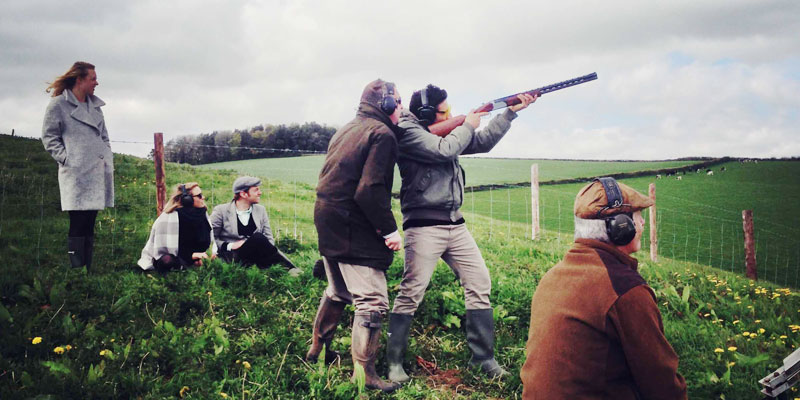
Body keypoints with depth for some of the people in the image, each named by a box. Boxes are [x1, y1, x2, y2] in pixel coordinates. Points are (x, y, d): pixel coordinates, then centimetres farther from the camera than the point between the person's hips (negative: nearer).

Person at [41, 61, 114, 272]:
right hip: (76, 173, -6)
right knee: (77, 225, -6)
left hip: (99, 171, 6)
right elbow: (49, 137, -2)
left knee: (90, 224, 10)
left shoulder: (94, 105, 18)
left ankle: (88, 271, 16)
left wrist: (108, 158, 11)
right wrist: (66, 158, -10)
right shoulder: (58, 104, -1)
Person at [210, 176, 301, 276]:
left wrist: (268, 250, -12)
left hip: (253, 258, 4)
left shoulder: (260, 210, 13)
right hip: (233, 258, -4)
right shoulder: (221, 211, 0)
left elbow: (269, 238, 9)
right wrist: (229, 246, -15)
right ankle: (291, 268, -30)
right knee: (258, 238, -31)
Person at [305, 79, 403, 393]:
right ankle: (364, 373, -2)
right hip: (355, 230, -10)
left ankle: (317, 349, 39)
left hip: (328, 225, 10)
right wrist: (389, 228, -18)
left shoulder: (346, 131, 16)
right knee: (372, 301, -5)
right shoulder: (381, 133, -13)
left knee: (338, 291, 26)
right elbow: (370, 189, -24)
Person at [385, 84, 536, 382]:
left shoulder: (447, 132, 17)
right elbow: (444, 151, -19)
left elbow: (484, 142, 20)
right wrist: (468, 124, -4)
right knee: (411, 293, -7)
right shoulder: (407, 131, -7)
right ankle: (394, 362, 5)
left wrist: (511, 111, 13)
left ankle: (483, 356, 12)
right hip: (424, 226, -8)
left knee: (480, 284, 4)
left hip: (455, 225, 8)